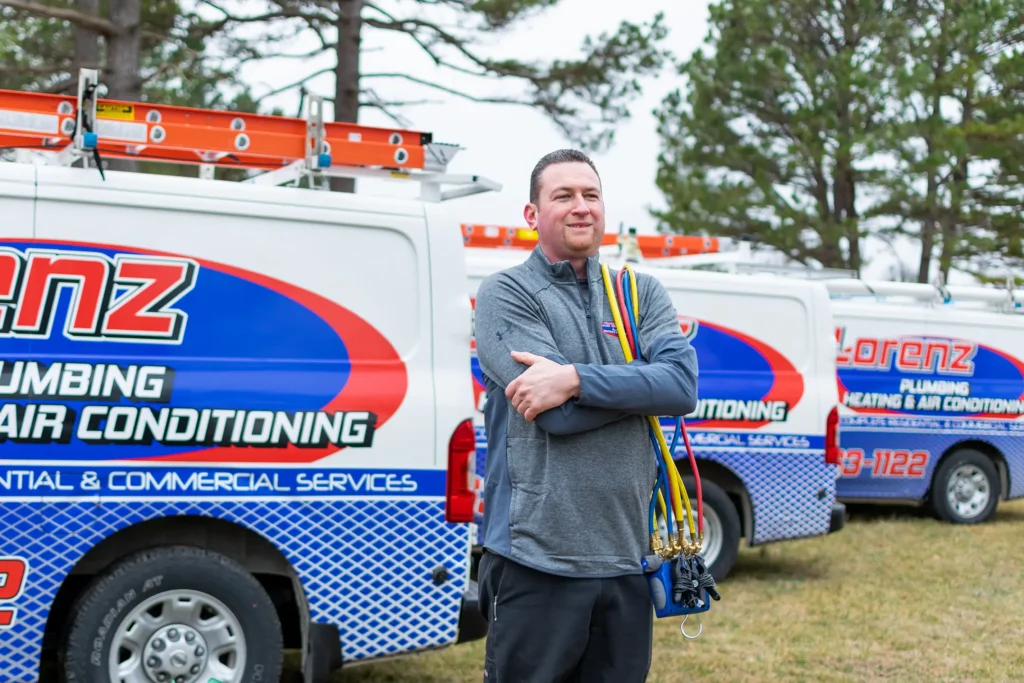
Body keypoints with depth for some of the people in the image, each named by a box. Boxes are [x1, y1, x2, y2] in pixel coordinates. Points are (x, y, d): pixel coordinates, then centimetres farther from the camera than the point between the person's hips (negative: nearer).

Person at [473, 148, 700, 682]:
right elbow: (559, 415, -15)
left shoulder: (642, 294, 11)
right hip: (536, 559, -4)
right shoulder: (506, 294, -2)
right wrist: (643, 384, -5)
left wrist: (576, 379, -18)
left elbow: (684, 386, -8)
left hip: (626, 558, 4)